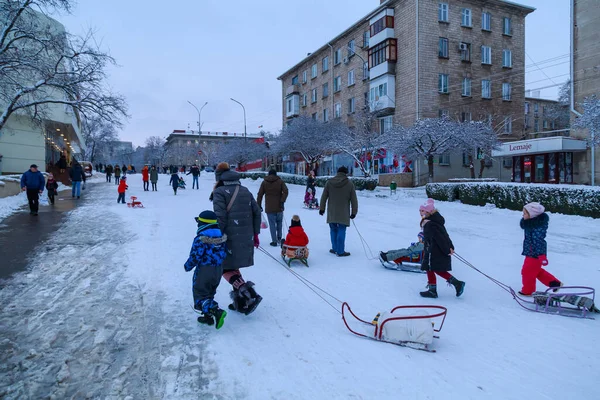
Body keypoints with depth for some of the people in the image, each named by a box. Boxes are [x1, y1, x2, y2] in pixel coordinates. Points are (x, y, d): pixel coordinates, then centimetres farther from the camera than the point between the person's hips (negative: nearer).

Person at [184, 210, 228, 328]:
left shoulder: (200, 239, -18)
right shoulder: (221, 237, 3)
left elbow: (195, 256, -17)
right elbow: (224, 253, 9)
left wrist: (188, 266, 1)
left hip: (203, 271, -7)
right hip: (218, 270, 7)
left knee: (200, 295, 1)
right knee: (209, 294, 22)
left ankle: (217, 311, -18)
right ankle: (208, 316, 25)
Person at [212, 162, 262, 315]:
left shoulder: (219, 192, -7)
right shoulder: (245, 190, 13)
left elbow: (220, 217, -16)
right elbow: (257, 213, 11)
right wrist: (255, 233, 18)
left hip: (230, 238, -6)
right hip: (246, 239, 6)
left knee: (225, 268, 6)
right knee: (233, 266, 18)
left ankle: (247, 292, -15)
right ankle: (240, 302, 18)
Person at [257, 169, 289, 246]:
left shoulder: (264, 182, 5)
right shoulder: (280, 181, 3)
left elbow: (260, 195, 3)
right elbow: (285, 191, -11)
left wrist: (259, 205, 8)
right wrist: (282, 201, -13)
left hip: (269, 208, 0)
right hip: (279, 207, 1)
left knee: (272, 224, 5)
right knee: (279, 222, 19)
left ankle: (274, 241, 4)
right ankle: (279, 238, 14)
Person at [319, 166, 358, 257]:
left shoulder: (329, 182, 2)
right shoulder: (350, 184, -4)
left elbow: (323, 197, 6)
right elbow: (353, 200, -1)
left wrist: (322, 208, 15)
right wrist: (354, 212, 7)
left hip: (332, 213, 3)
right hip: (343, 213, -3)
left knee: (333, 230, 15)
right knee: (341, 231, 1)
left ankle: (335, 248, 20)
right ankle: (340, 251, 4)